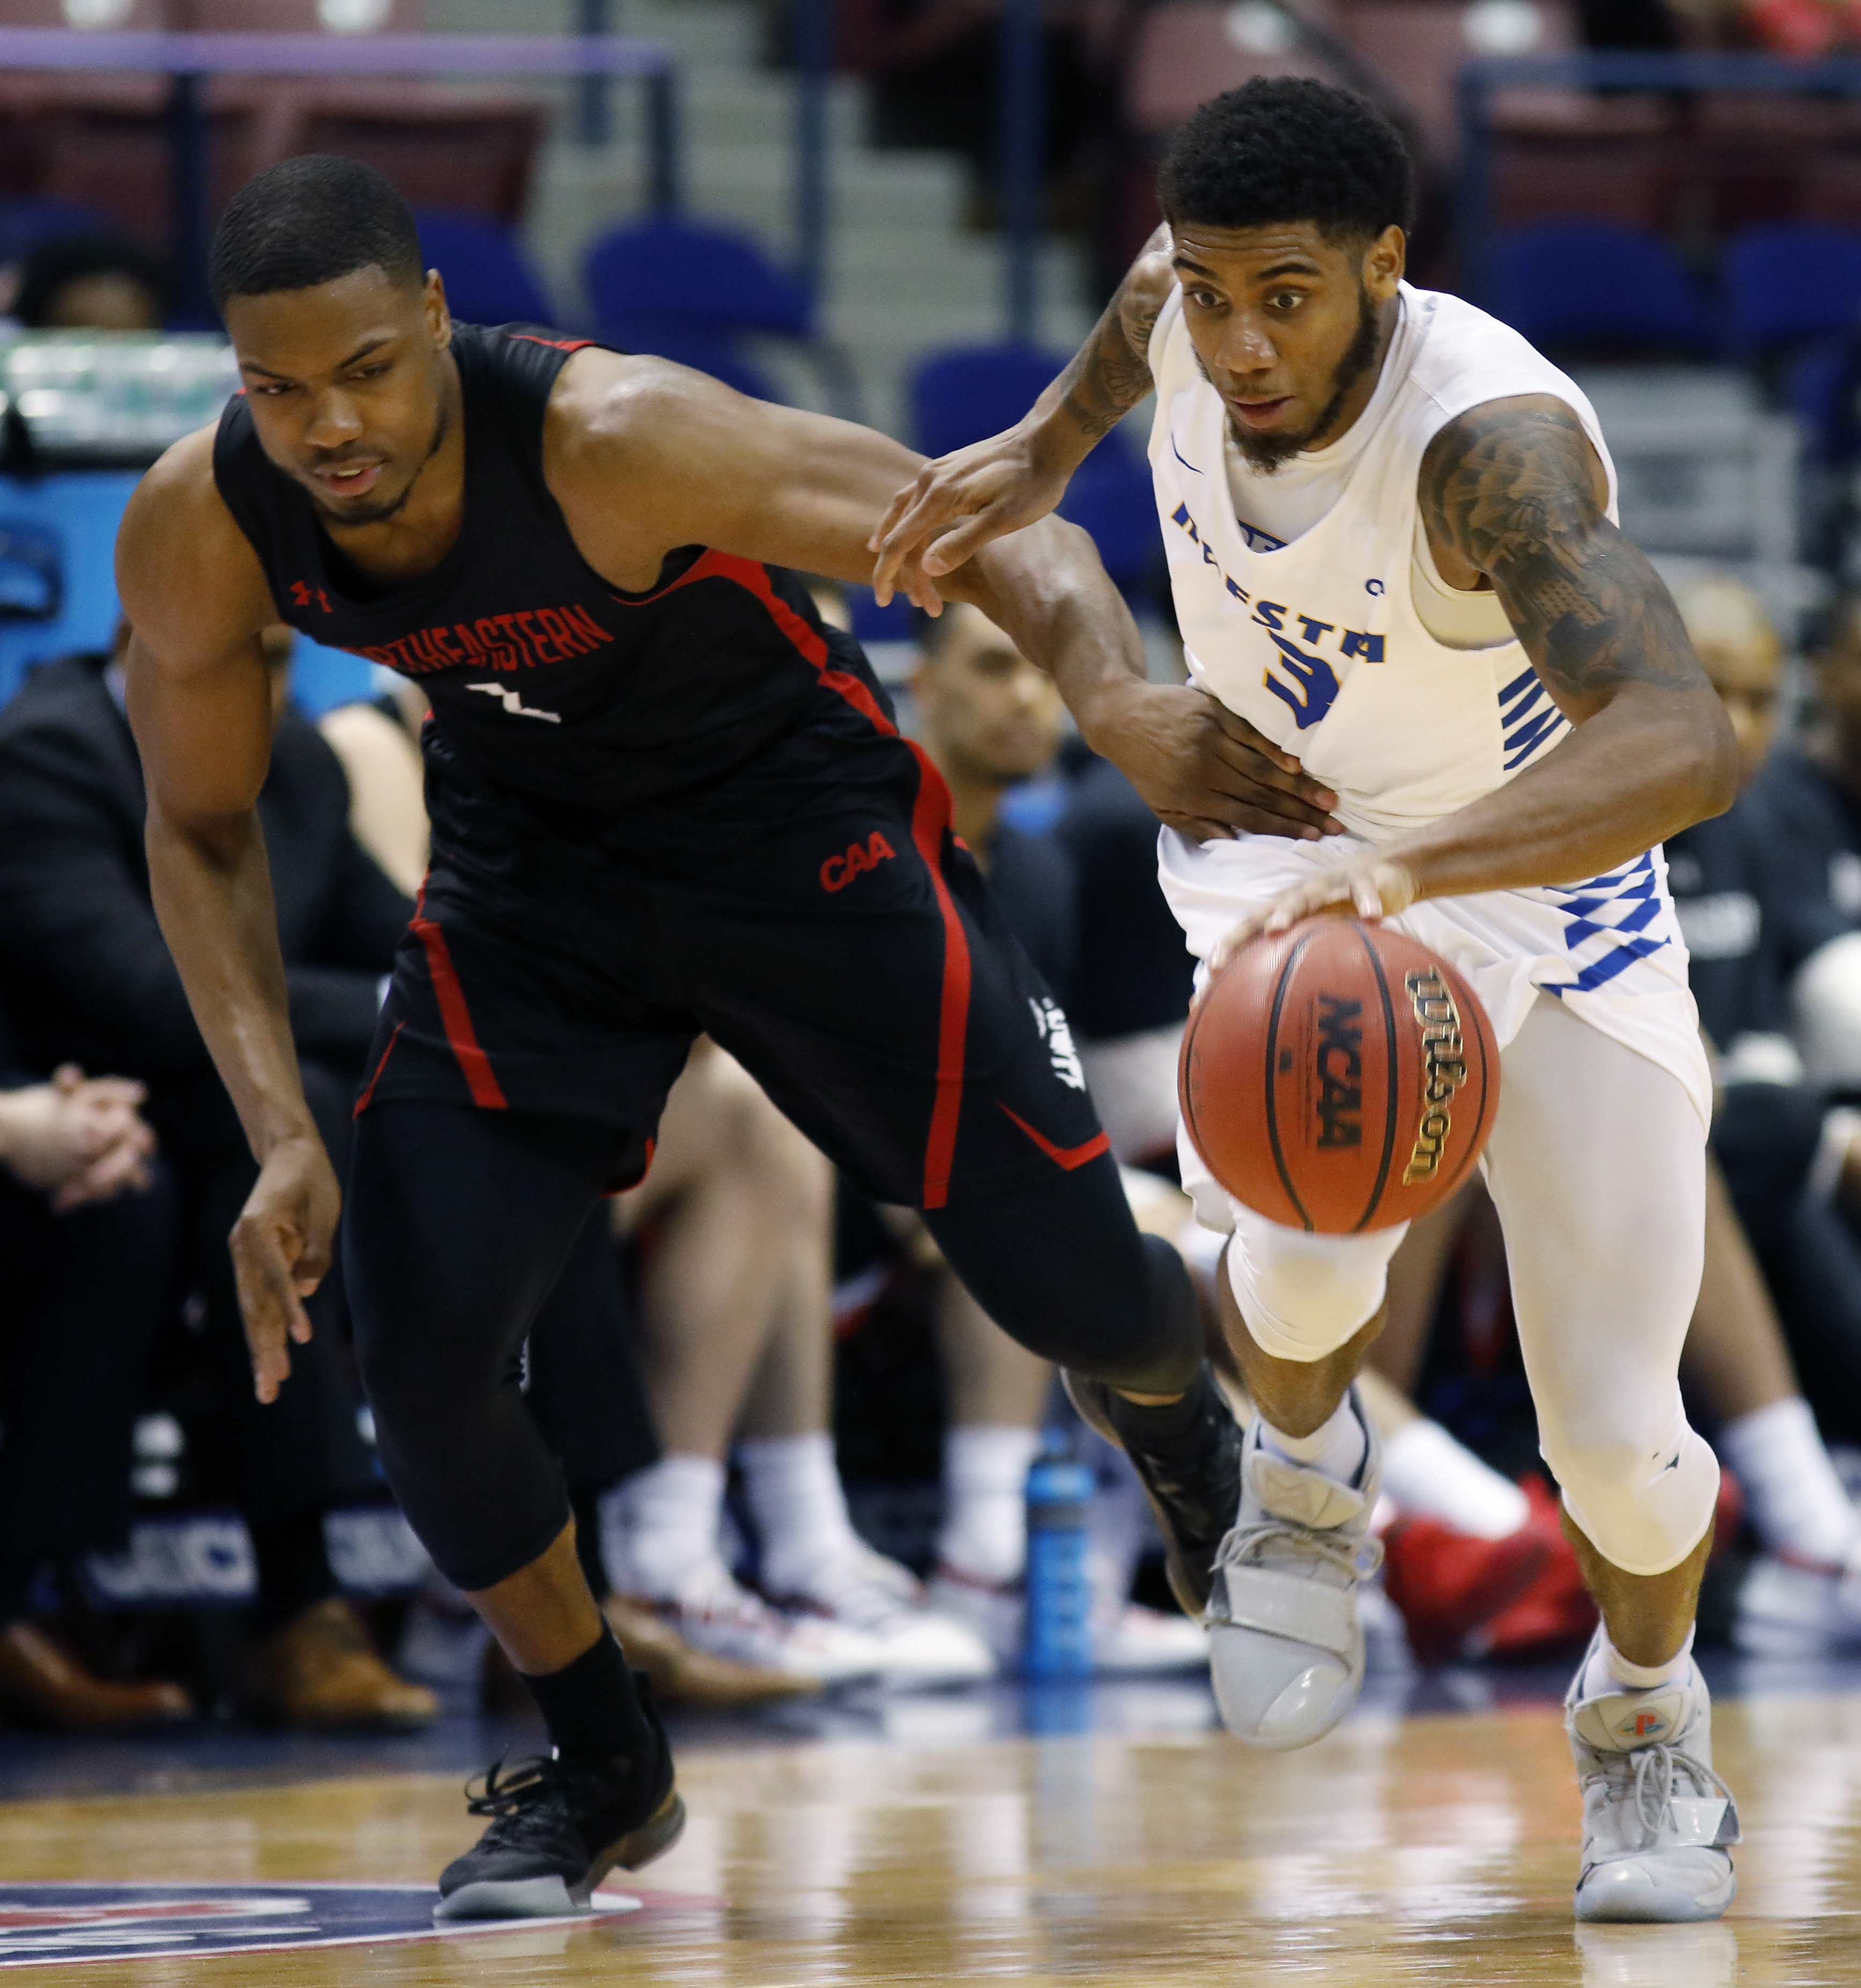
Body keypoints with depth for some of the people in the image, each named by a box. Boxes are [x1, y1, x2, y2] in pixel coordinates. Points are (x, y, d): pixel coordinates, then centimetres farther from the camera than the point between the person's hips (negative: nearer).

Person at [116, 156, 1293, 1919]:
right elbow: (201, 832, -3)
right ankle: (599, 1771, 13)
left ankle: (1174, 1424, 39)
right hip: (528, 862, 3)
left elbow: (1005, 542, -33)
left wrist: (1115, 700, -56)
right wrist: (282, 1138, -15)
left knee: (1071, 1288, -2)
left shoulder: (612, 439, -35)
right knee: (418, 1342, -12)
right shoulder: (196, 536, -22)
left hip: (800, 828, -3)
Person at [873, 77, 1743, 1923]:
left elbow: (1681, 742, -56)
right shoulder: (1197, 294, -20)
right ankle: (1305, 1481, 10)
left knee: (1613, 1436, -3)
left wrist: (1411, 870, -68)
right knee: (1308, 1241, -27)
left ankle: (1646, 1718, 32)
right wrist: (1049, 446, 4)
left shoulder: (1490, 437, -38)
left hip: (1540, 880, -3)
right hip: (1286, 848, 3)